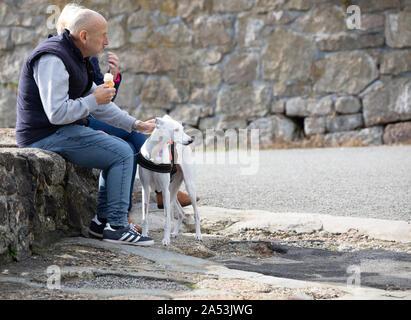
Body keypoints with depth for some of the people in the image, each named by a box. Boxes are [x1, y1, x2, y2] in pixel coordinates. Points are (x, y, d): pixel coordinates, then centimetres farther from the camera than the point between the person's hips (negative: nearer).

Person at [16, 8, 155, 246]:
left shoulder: (76, 57, 14)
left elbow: (99, 105, 19)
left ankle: (103, 218, 13)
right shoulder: (53, 59, -20)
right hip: (48, 135, -11)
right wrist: (95, 99, -16)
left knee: (123, 149, 14)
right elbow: (57, 113, -29)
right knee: (122, 154, -13)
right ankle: (116, 226, -8)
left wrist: (136, 125, 12)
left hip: (63, 131, 11)